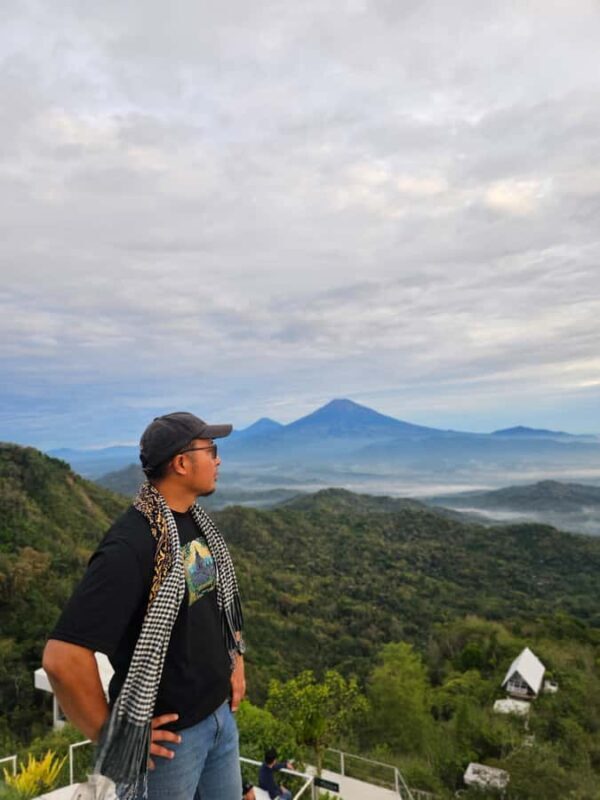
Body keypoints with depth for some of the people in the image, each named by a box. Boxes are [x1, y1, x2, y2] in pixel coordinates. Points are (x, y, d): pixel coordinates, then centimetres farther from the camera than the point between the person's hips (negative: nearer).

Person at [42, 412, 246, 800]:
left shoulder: (197, 521, -1)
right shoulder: (131, 546, -28)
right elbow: (63, 657, -31)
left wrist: (236, 659, 9)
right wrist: (110, 734, -19)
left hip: (221, 713, 8)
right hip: (172, 734, -7)